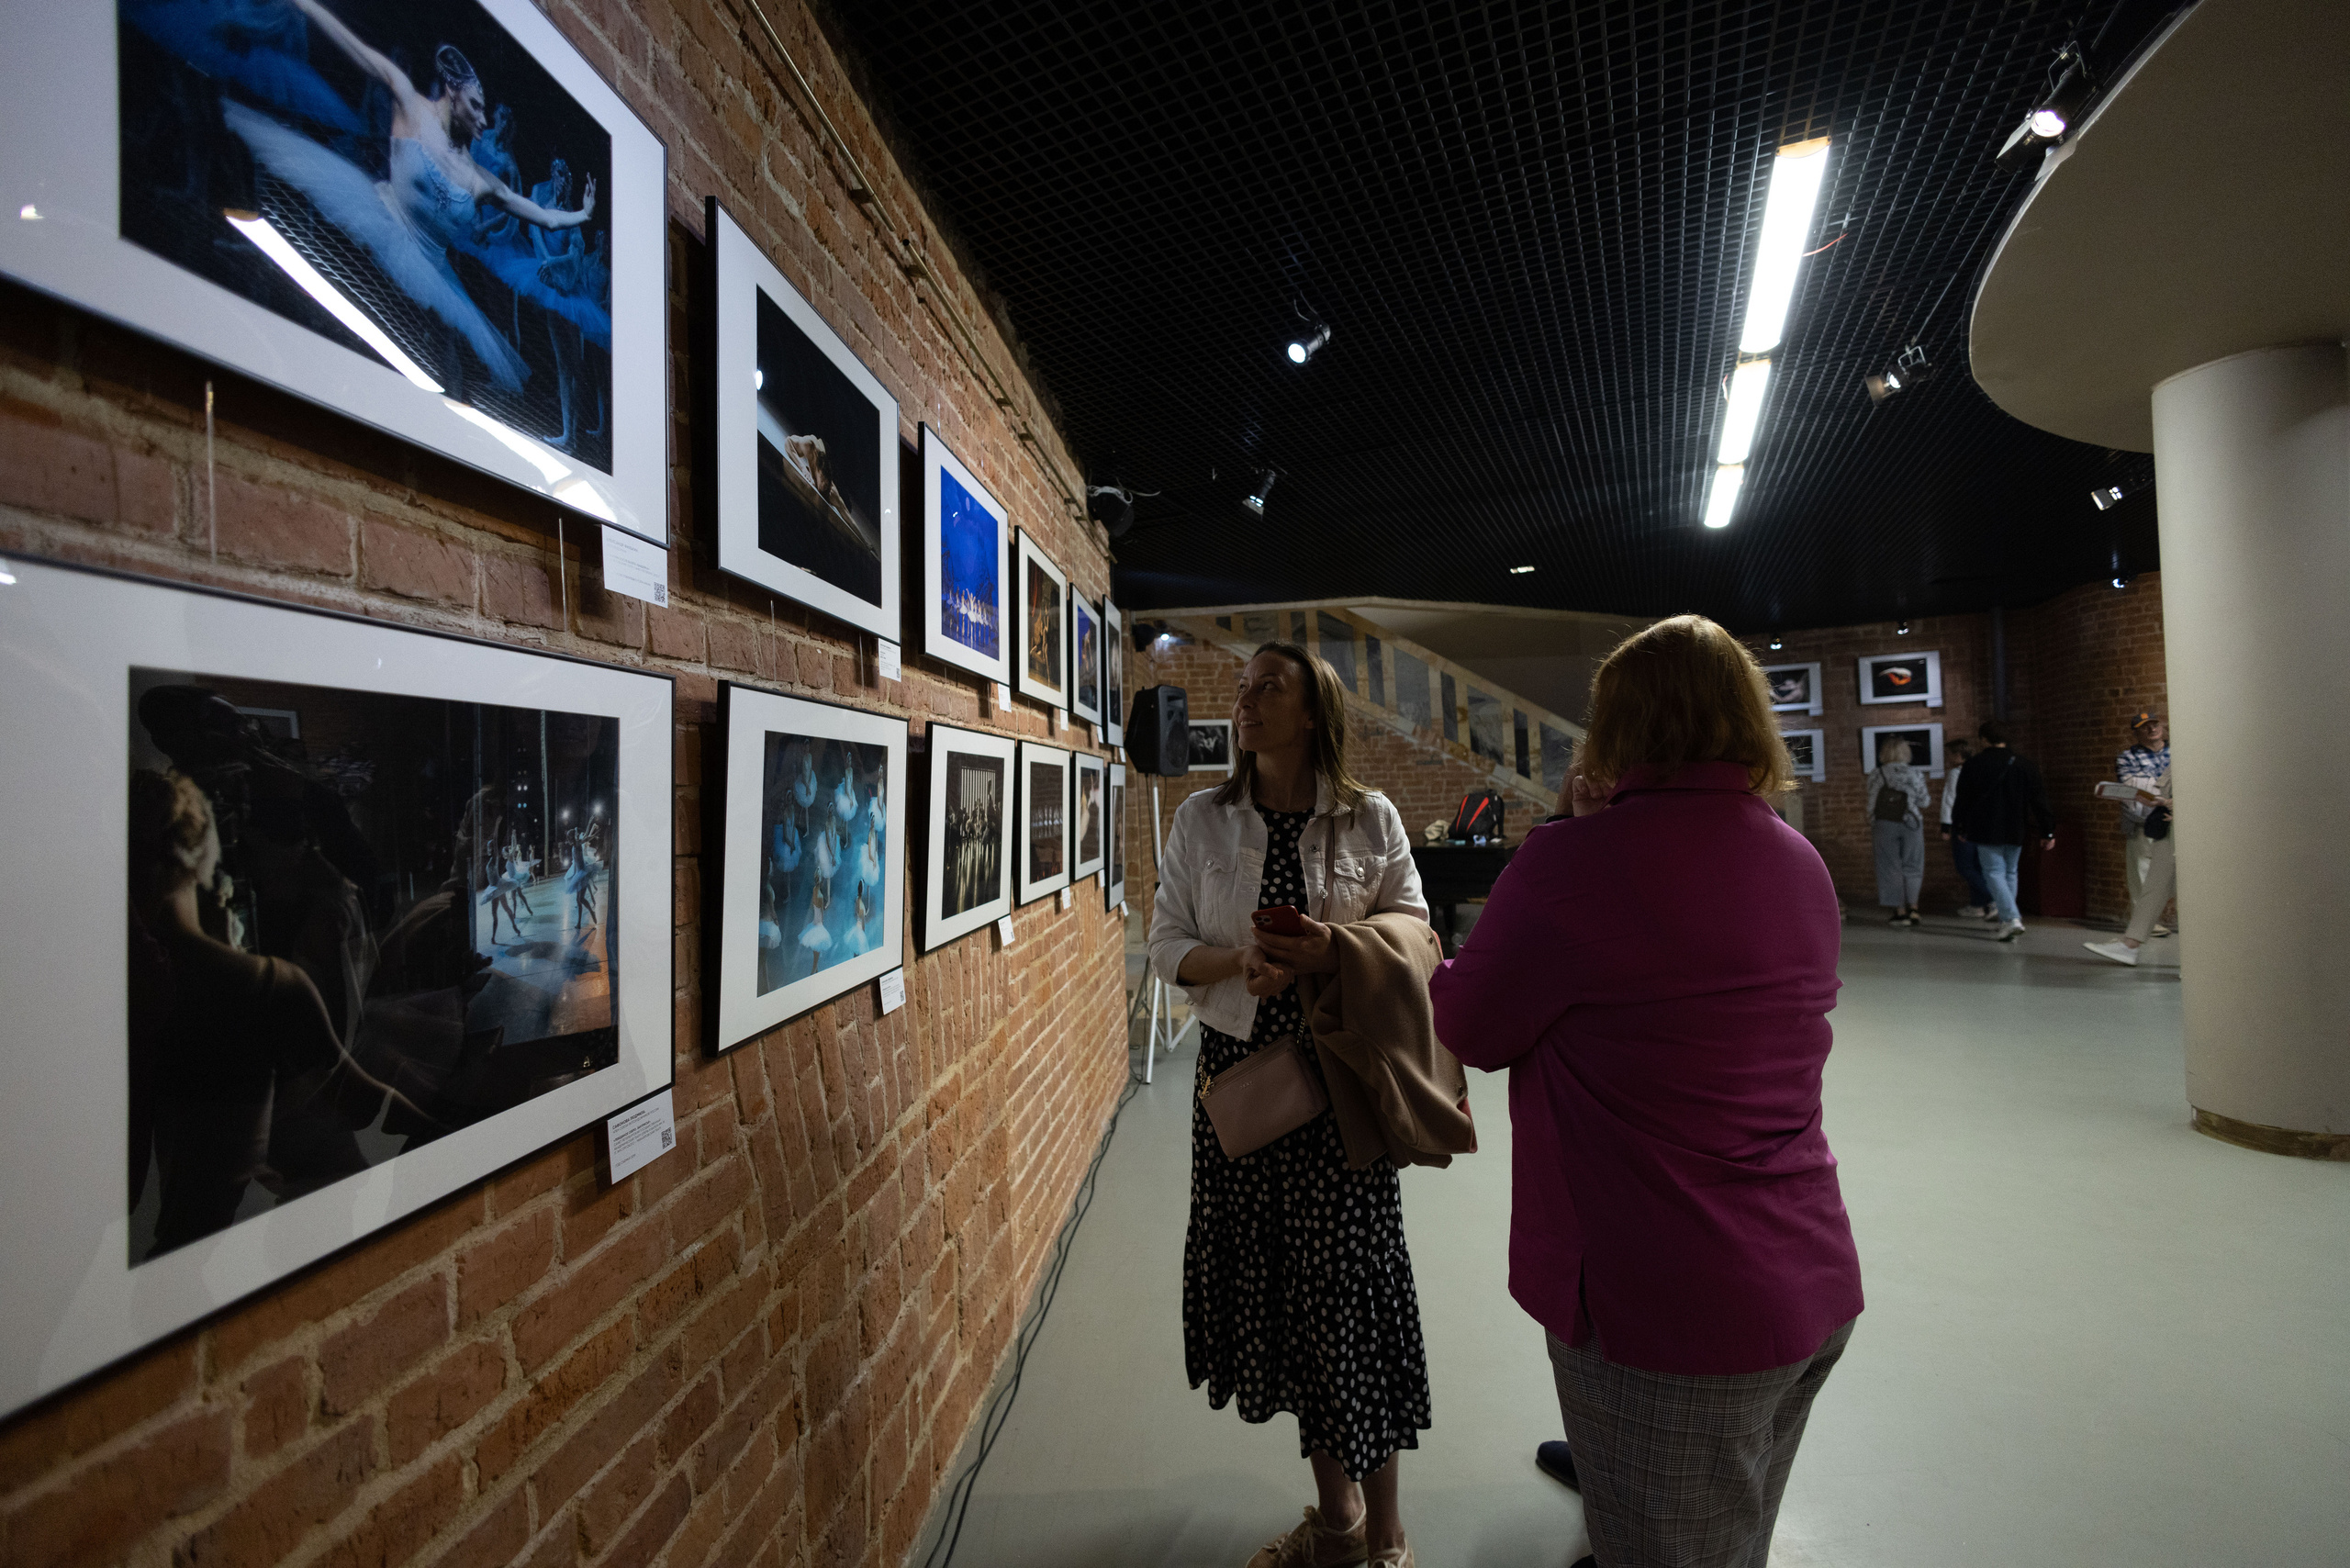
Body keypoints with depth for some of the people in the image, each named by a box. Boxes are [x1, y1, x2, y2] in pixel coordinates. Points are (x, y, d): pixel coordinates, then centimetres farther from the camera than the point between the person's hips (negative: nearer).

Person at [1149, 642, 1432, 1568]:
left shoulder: (1371, 820, -3)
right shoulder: (1202, 820, 1)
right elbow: (1166, 945, 2)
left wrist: (1336, 953, -17)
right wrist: (1238, 957, -17)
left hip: (1342, 1070, -2)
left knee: (1352, 1281, 4)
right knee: (1272, 1283, 12)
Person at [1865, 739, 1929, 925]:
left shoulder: (1876, 775, -2)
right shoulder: (1917, 775, 3)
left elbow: (1872, 803, -2)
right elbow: (1922, 803, 7)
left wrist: (1871, 826, 6)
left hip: (1885, 824, -1)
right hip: (1911, 823, 1)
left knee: (1891, 867, 3)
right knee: (1912, 867, 11)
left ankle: (1900, 912, 3)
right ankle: (1913, 908, 5)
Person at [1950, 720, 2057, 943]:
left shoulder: (1973, 765, -5)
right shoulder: (2022, 765, 3)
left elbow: (1963, 799, 1)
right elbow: (2039, 799, 2)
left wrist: (1961, 828, 12)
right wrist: (2048, 831, 6)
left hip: (1986, 831, -4)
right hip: (2015, 831, 4)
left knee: (1994, 872, -2)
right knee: (2010, 872, 17)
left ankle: (2012, 919, -18)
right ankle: (2006, 918, 23)